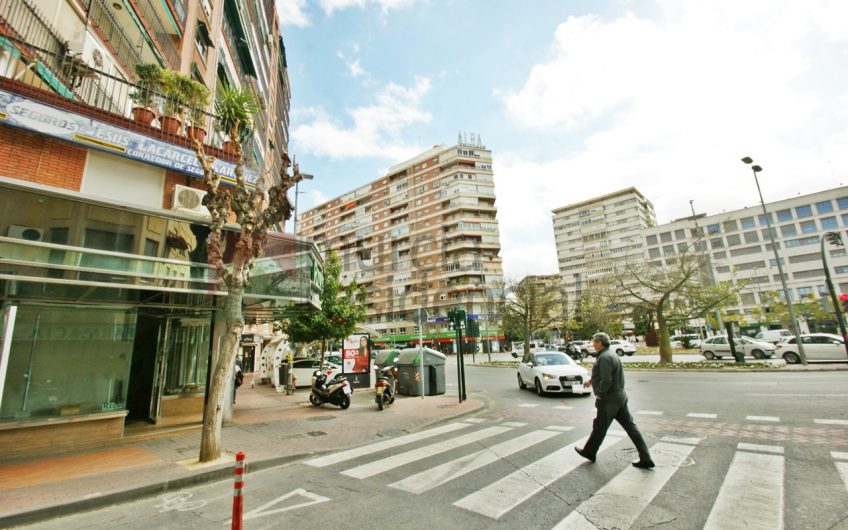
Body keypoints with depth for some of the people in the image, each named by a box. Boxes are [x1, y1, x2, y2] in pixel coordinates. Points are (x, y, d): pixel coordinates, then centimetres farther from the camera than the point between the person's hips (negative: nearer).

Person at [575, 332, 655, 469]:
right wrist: (592, 380, 19)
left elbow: (606, 381, -27)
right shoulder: (611, 355, 11)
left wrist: (599, 394, -14)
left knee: (599, 428, 7)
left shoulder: (604, 357, -22)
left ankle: (589, 452, 23)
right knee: (631, 427, 10)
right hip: (619, 397, 9)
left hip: (609, 400, -9)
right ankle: (645, 459, 13)